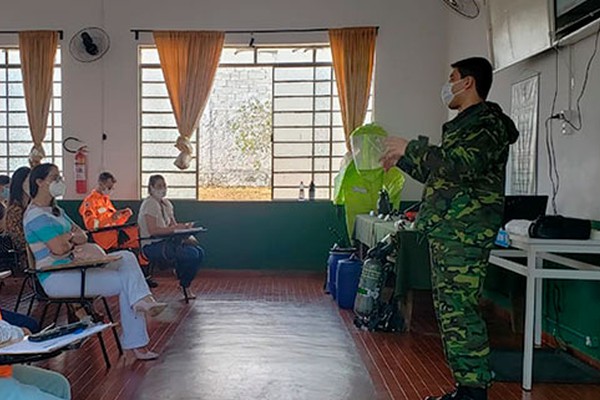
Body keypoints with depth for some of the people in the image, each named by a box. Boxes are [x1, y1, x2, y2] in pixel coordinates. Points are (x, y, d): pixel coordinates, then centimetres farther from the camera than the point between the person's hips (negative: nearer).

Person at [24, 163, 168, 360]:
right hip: (56, 278, -9)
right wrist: (72, 236, -1)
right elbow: (58, 248, -23)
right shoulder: (35, 215, -13)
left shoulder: (55, 210, 18)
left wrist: (68, 238, -13)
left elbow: (82, 236, 11)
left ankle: (142, 301, -21)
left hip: (74, 268, 9)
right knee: (124, 280, -14)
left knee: (126, 257, -6)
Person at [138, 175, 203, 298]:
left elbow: (173, 224, 17)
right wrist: (174, 228, -23)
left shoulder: (166, 204, 16)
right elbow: (152, 230, -21)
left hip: (165, 242, 9)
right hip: (152, 246, -9)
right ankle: (179, 271, 8)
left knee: (199, 252, -7)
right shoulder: (149, 204, -11)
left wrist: (183, 226, -4)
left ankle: (186, 287, 5)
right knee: (192, 253, -24)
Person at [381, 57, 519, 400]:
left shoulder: (487, 122, -6)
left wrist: (411, 148, -16)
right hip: (446, 231, 10)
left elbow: (461, 166, -24)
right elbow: (438, 174, 31)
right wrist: (402, 159, 28)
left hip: (464, 233, -10)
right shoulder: (464, 125, 25)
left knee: (460, 311, -11)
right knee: (449, 309, 11)